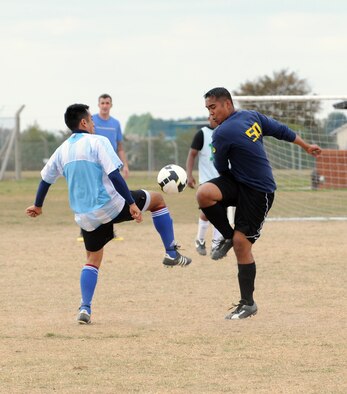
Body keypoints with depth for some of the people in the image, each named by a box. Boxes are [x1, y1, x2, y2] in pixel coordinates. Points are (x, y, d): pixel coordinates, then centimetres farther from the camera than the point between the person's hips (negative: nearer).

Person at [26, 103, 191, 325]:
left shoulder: (62, 150, 10)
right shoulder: (97, 142, -8)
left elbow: (46, 179, 21)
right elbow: (114, 175, -18)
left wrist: (38, 206, 36)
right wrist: (132, 204, -17)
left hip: (85, 216, 6)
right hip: (110, 206, -6)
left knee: (93, 259, 21)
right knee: (157, 199, 14)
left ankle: (85, 309, 5)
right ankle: (172, 254, 14)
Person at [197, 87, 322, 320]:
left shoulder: (222, 134, -20)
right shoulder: (252, 116, 4)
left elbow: (222, 169, -6)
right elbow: (281, 130, 14)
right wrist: (306, 146, 28)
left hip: (258, 193, -8)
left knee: (241, 242, -7)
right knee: (204, 193, -14)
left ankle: (249, 303, 0)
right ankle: (228, 236, 2)